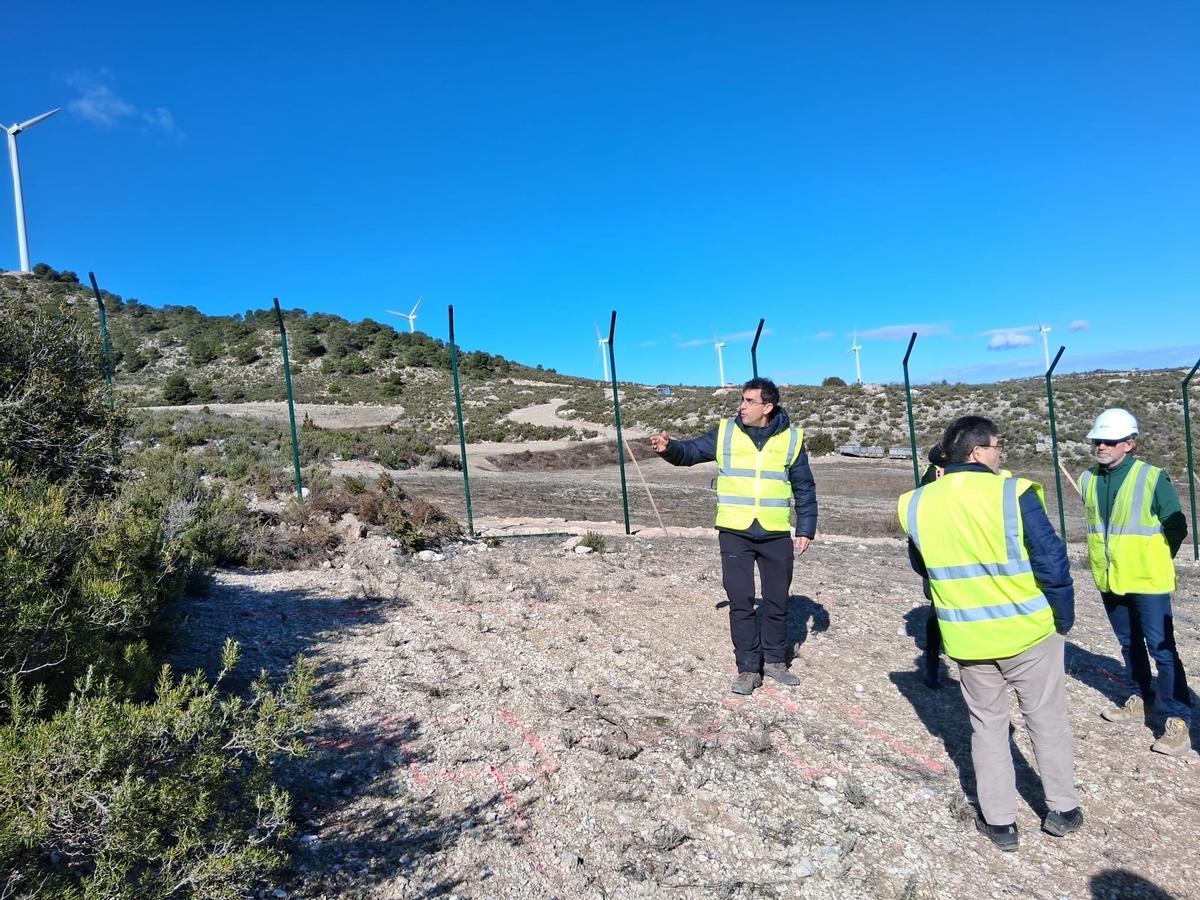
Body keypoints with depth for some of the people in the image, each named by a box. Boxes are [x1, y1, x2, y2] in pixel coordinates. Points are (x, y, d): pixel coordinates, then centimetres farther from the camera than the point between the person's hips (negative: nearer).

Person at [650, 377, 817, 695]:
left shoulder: (791, 437, 0)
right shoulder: (725, 433, 0)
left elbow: (805, 489, 6)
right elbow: (690, 452, 0)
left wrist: (806, 529, 1)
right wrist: (669, 448, -23)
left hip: (777, 535, 1)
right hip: (734, 533, 0)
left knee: (777, 601, 12)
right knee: (740, 602, 1)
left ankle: (774, 659, 30)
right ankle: (748, 668, 14)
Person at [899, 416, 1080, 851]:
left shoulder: (917, 504, -6)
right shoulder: (1014, 493, -18)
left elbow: (920, 566, 8)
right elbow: (1051, 561, -14)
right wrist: (1064, 617, -2)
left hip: (967, 639, 2)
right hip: (1029, 630, -2)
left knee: (987, 725, 18)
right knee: (1047, 720, 20)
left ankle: (999, 822, 25)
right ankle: (1063, 810, 34)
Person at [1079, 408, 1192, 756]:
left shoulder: (1153, 478, -14)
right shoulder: (1089, 479, 1)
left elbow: (1176, 527, -5)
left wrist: (1155, 560, 3)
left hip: (1147, 581, -5)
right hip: (1110, 580, 5)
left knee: (1161, 648, -2)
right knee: (1130, 644, 19)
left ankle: (1178, 720, 8)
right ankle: (1139, 700, 34)